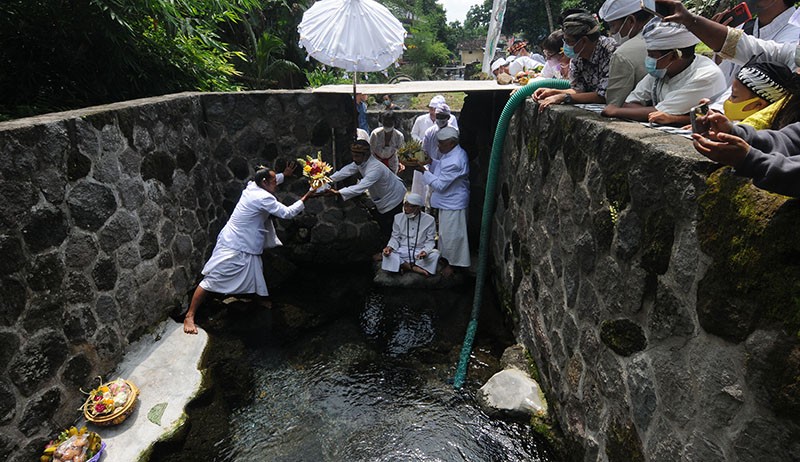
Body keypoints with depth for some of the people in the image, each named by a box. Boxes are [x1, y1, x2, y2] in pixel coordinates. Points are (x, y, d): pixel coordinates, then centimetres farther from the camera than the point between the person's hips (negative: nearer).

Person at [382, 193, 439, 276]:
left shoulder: (429, 220, -4)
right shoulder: (398, 218, 1)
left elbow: (430, 240, -2)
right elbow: (395, 237, 6)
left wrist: (425, 251, -24)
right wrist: (390, 247, -16)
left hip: (420, 252, -1)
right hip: (402, 252, 1)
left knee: (435, 254, -30)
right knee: (388, 254, -27)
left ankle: (403, 266, -22)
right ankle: (414, 268, -25)